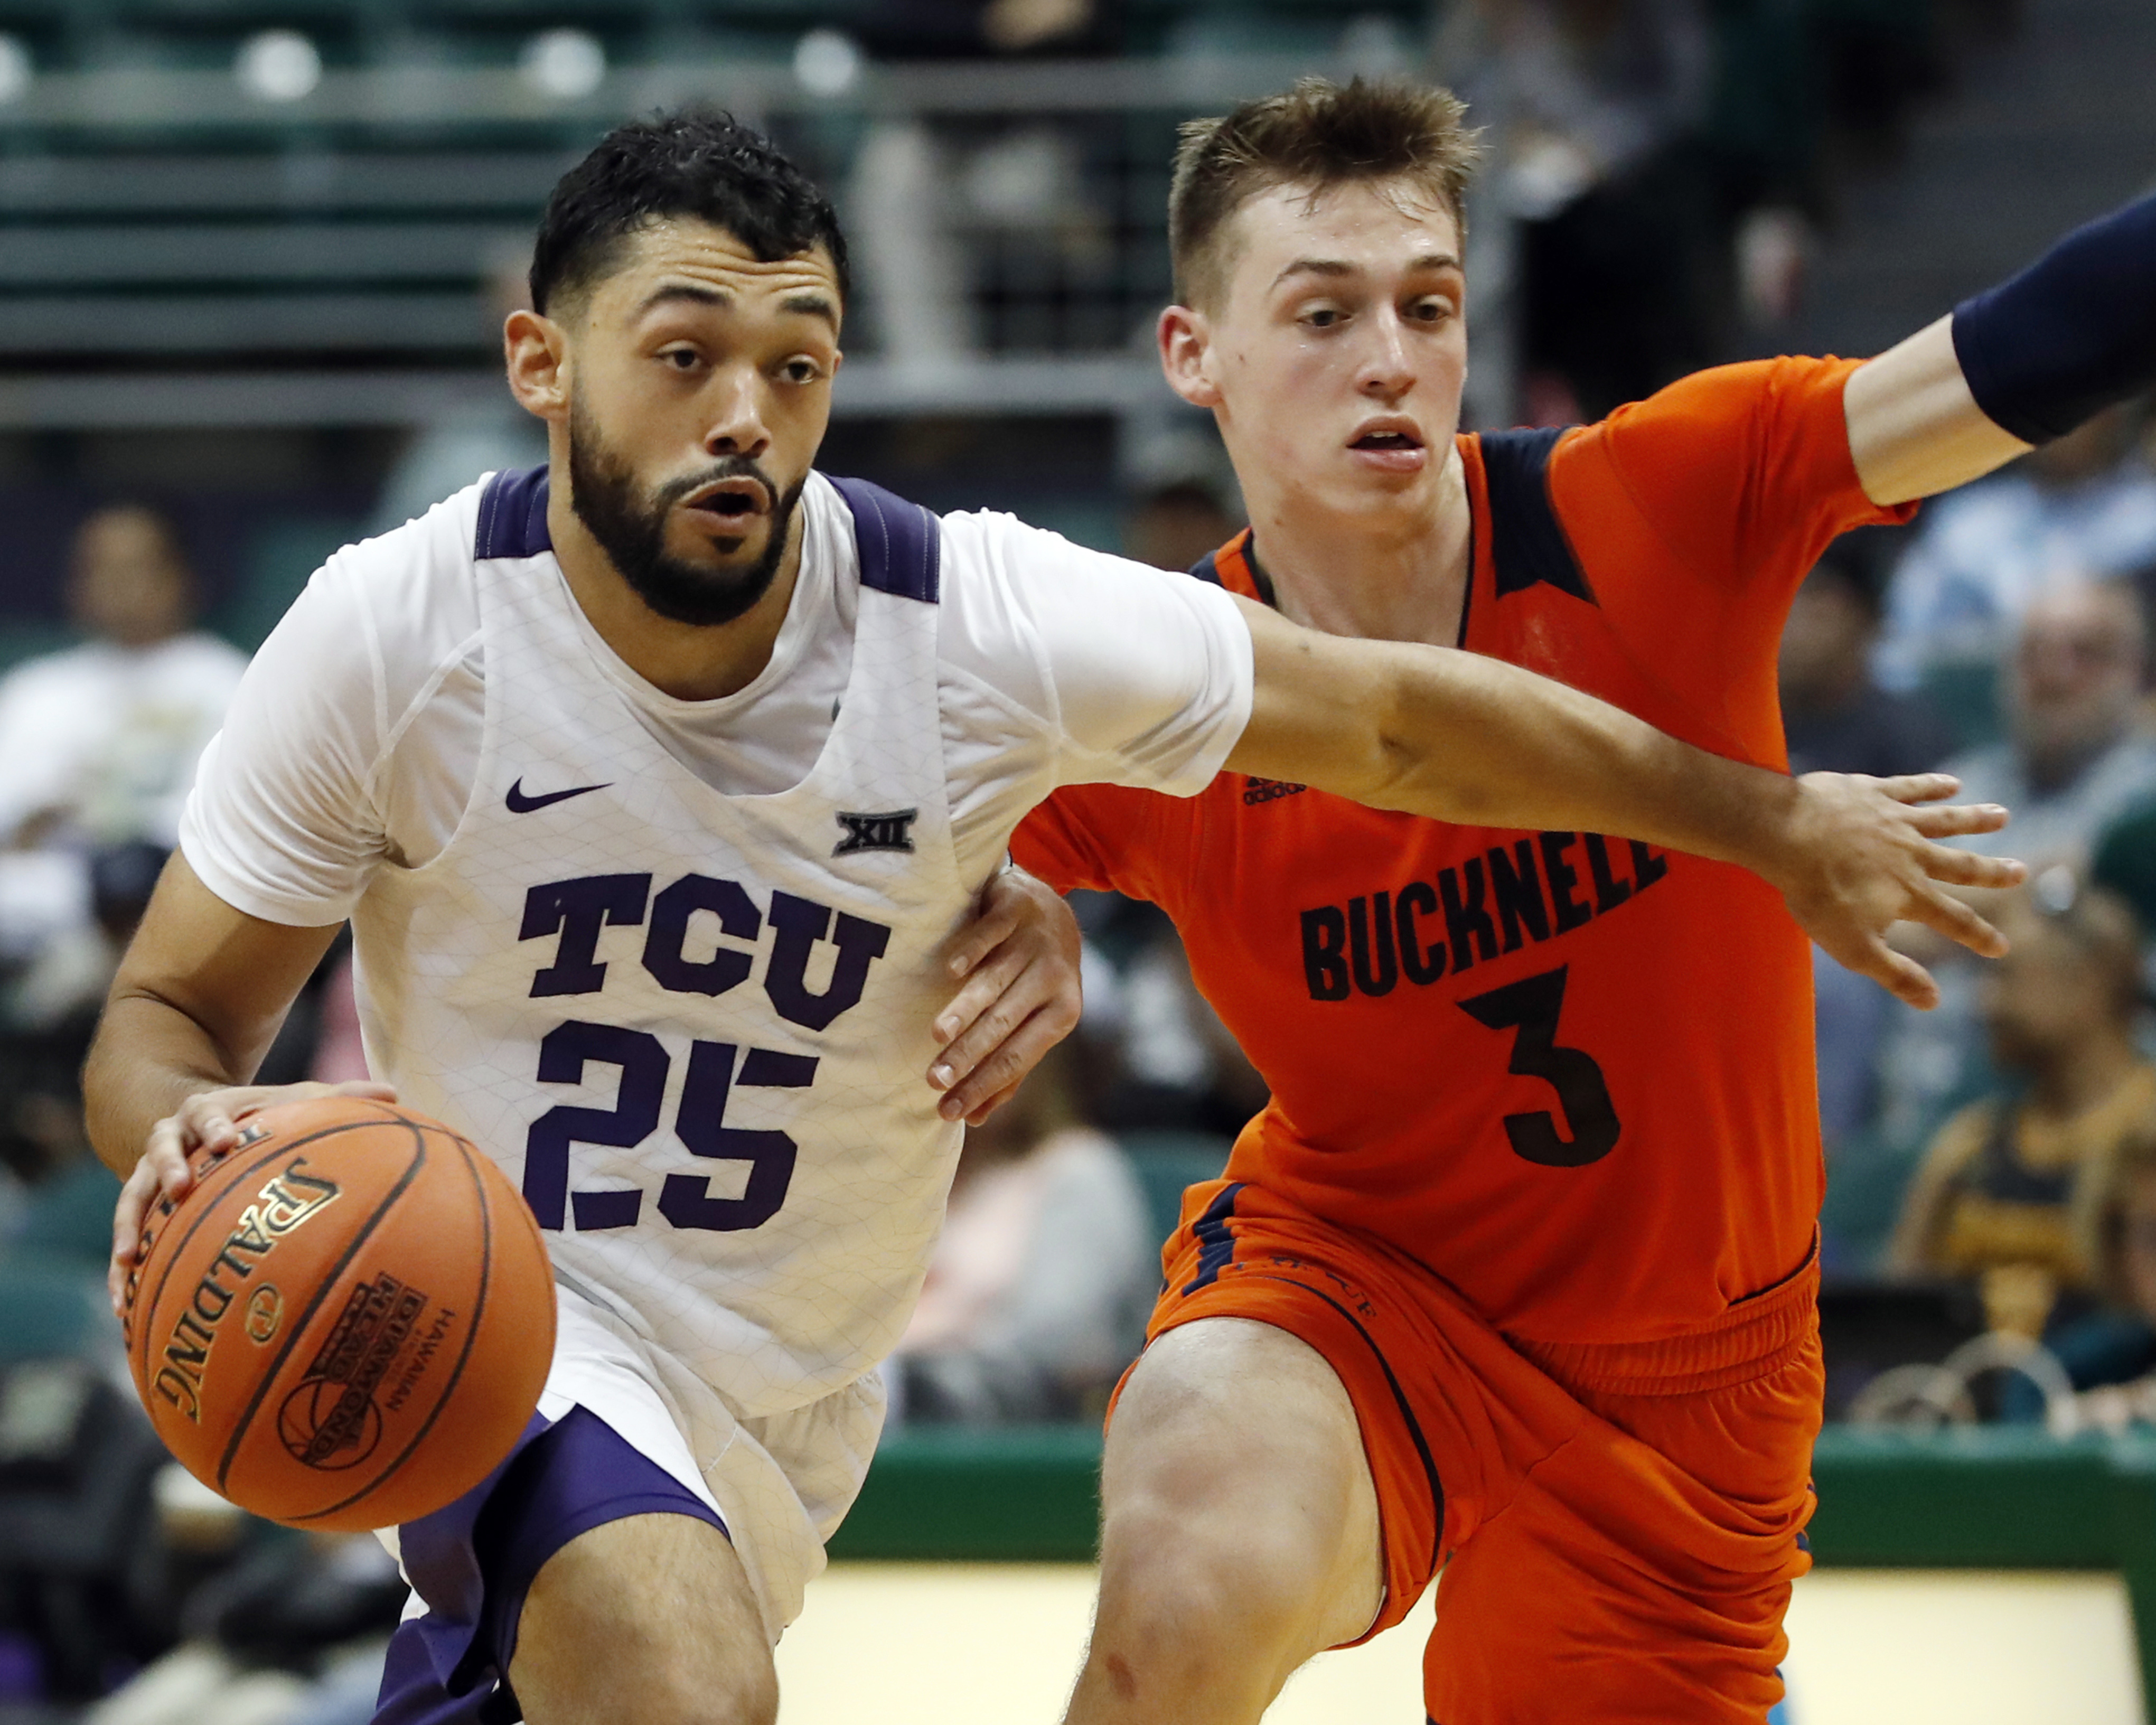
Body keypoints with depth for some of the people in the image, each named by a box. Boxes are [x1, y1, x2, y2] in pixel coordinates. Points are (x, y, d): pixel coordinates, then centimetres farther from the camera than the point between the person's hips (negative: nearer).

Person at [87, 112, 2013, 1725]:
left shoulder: (974, 621, -17)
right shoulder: (395, 634, -18)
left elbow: (1399, 719, -5)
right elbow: (168, 1016, -8)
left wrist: (1777, 822, 2)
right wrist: (197, 1133, -32)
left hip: (799, 1371, 3)